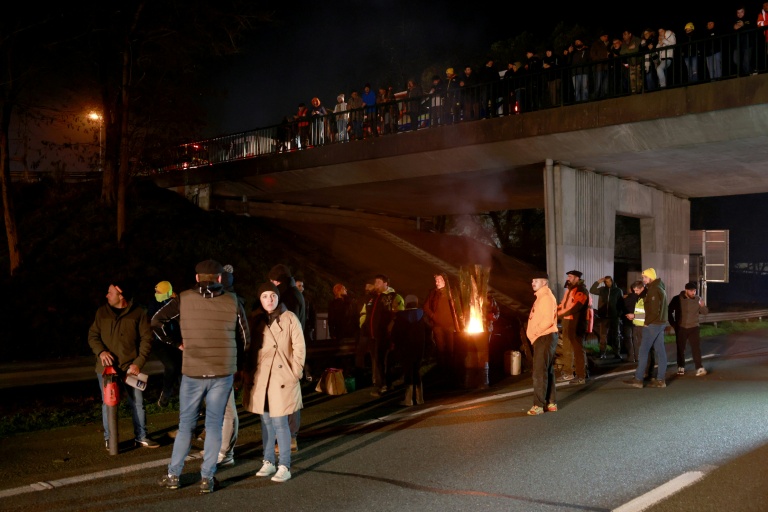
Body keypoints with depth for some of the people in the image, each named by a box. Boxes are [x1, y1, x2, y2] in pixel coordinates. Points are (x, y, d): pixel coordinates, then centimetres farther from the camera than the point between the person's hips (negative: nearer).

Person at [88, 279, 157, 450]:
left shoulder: (138, 313, -3)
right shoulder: (102, 312, 4)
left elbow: (146, 339, -3)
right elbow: (93, 335, 9)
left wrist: (138, 363, -10)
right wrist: (101, 351, -11)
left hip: (130, 367, -1)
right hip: (107, 367, 2)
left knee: (137, 403, 4)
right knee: (108, 404, 8)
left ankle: (141, 437, 16)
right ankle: (109, 438, 21)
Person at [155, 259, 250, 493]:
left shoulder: (184, 299, -2)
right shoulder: (233, 301, 0)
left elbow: (156, 322, 4)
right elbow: (245, 338, 6)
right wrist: (236, 364, 19)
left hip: (192, 373, 0)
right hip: (223, 373, 0)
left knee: (186, 424, 13)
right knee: (214, 425, 8)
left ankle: (173, 475, 19)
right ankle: (207, 478, 9)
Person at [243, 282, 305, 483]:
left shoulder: (289, 319, -6)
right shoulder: (258, 320, 7)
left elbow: (299, 348, -6)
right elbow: (251, 349, 13)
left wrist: (295, 374, -9)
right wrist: (248, 373, 5)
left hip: (282, 378, -5)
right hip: (260, 378, 5)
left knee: (280, 422, -5)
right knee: (266, 421, 12)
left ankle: (284, 467, 3)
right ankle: (268, 462, 23)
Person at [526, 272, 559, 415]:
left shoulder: (546, 297, -14)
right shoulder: (541, 298, 19)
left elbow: (548, 320, -24)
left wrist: (534, 332, -17)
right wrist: (533, 334, 8)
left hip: (545, 338, -11)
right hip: (541, 339, 11)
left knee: (539, 372, -11)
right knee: (547, 371, 13)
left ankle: (538, 405, -10)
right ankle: (551, 403, 18)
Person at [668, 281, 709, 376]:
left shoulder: (698, 299, -3)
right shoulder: (677, 299, -8)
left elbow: (705, 312, 1)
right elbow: (669, 311, 1)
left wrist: (702, 306, -20)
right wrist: (673, 324, 0)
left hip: (693, 327, 1)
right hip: (681, 328, -1)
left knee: (696, 347, -7)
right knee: (681, 348, 7)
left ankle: (699, 368, -6)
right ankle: (681, 367, 19)